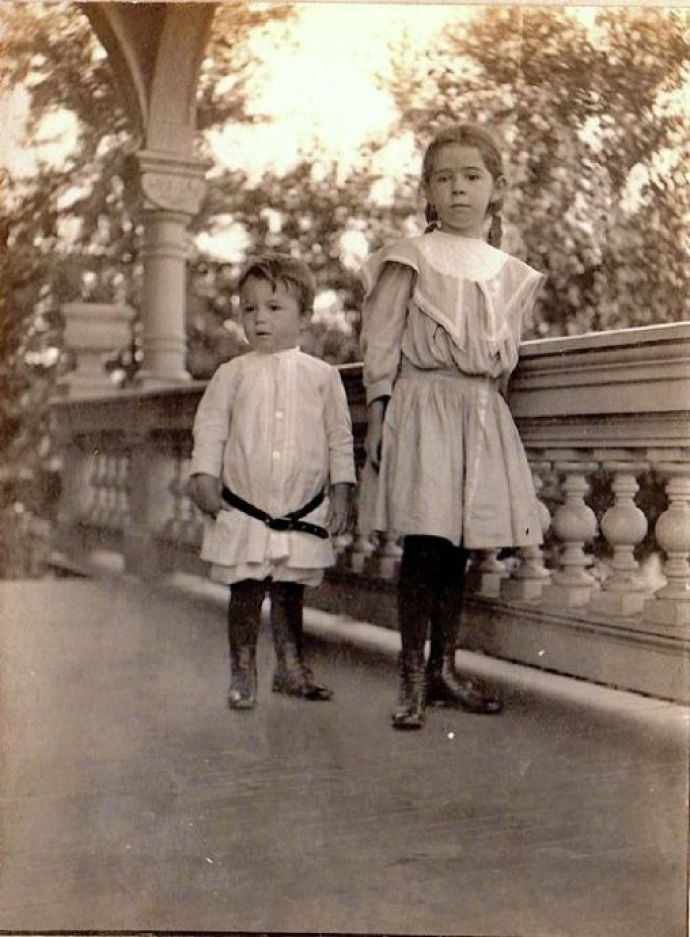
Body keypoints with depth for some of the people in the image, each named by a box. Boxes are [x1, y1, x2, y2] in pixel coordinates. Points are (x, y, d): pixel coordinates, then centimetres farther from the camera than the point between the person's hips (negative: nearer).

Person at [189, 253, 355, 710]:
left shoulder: (322, 376, 3)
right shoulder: (232, 374, 2)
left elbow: (340, 438, 5)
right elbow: (210, 428, 3)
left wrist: (341, 492, 1)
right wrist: (204, 476, -8)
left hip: (304, 511, 0)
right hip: (244, 509, 0)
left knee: (290, 591, 10)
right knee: (246, 592, 3)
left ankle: (291, 668, 25)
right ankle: (243, 674, 15)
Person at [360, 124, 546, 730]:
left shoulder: (512, 274, 13)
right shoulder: (412, 258, 0)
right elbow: (381, 346, -2)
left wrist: (488, 395, 14)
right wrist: (379, 420, -6)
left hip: (484, 414, 4)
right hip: (425, 405, -4)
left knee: (457, 549, 8)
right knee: (424, 543, -7)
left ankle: (444, 669, 20)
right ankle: (413, 679, 3)